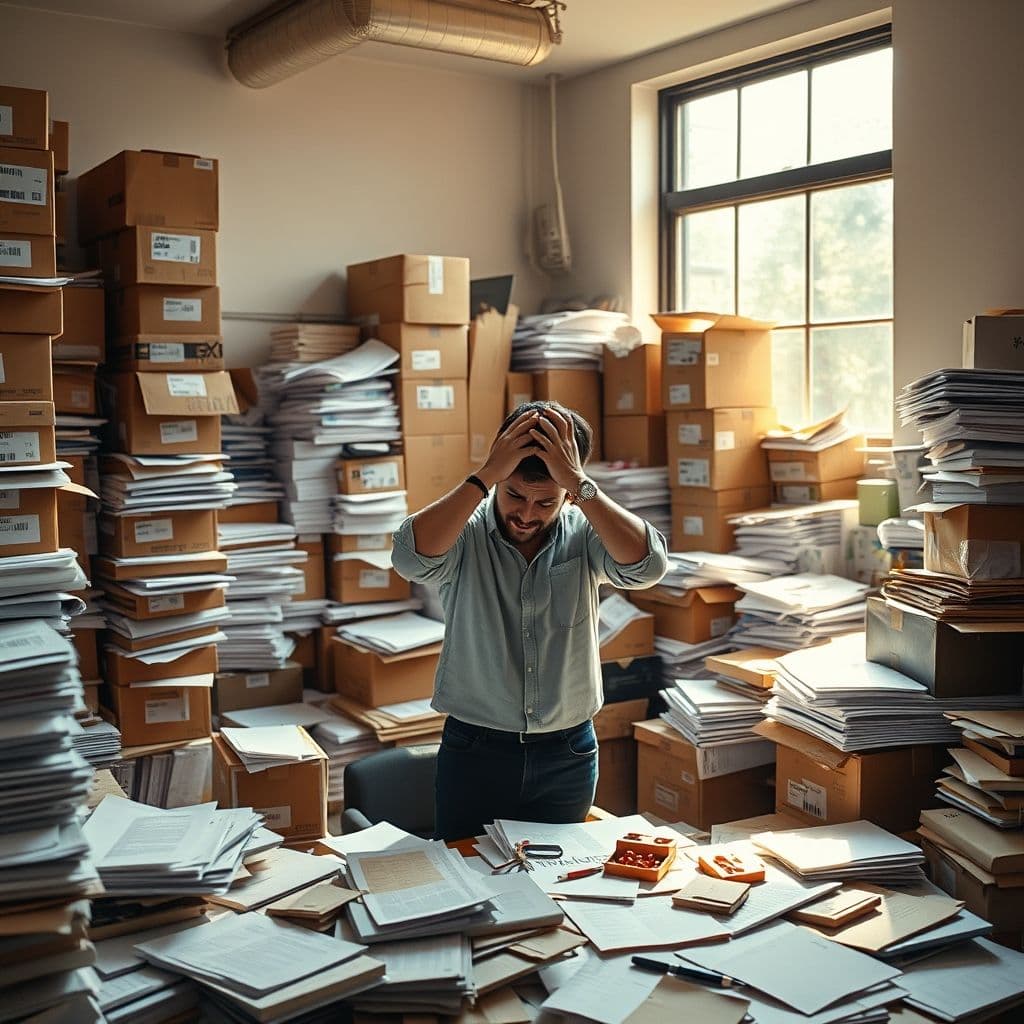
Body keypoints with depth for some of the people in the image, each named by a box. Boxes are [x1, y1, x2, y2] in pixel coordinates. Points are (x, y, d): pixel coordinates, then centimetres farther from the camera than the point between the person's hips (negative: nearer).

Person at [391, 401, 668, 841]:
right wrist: (486, 475, -31)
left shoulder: (584, 533, -7)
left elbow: (647, 564, -25)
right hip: (475, 752, -1)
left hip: (568, 755, 2)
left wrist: (577, 482, -29)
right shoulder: (464, 532, -10)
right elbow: (411, 558, -31)